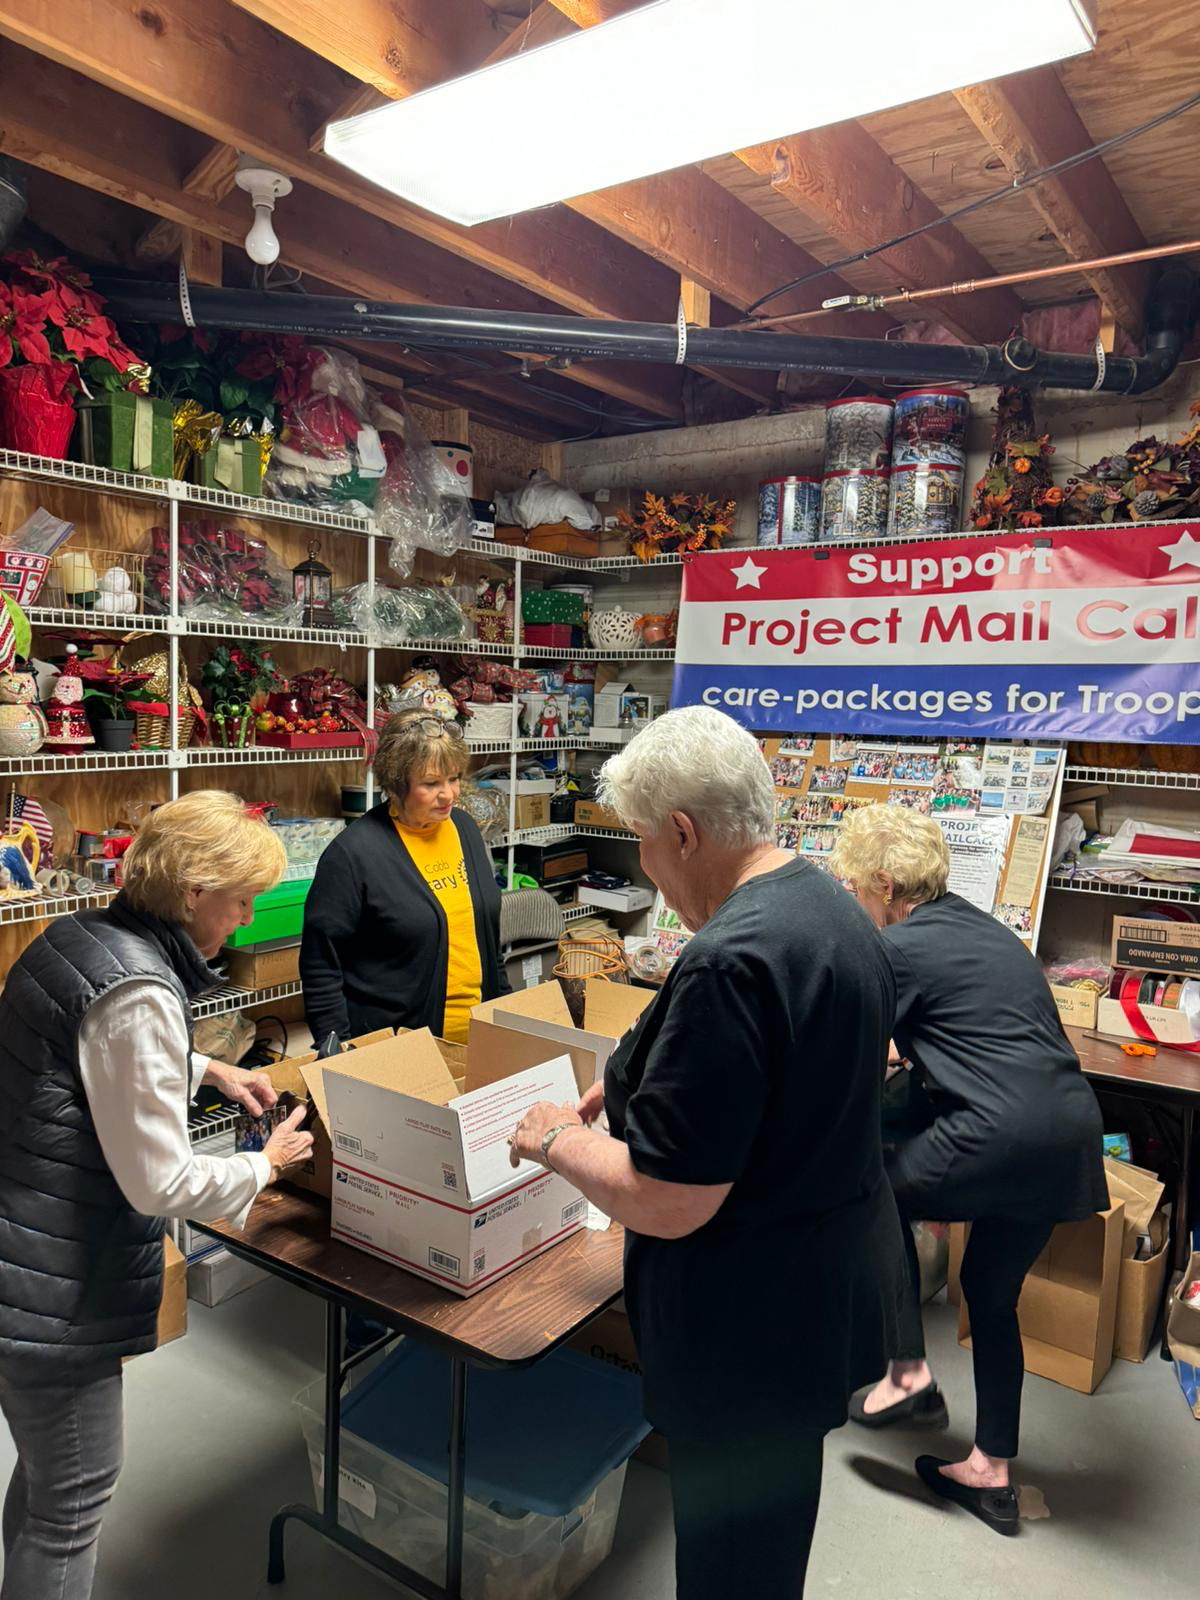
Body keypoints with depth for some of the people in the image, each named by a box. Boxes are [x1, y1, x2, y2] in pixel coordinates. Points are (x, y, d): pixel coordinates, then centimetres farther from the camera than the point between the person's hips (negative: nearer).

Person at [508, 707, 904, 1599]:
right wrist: (640, 1092, 11)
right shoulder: (831, 907, 1)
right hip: (832, 1282, 9)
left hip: (753, 1322, -9)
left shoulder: (729, 963, -30)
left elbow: (663, 1204, -27)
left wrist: (559, 1140, -10)